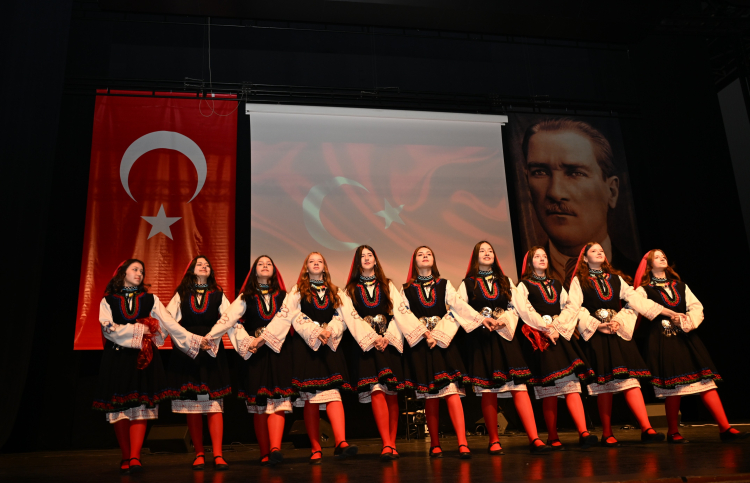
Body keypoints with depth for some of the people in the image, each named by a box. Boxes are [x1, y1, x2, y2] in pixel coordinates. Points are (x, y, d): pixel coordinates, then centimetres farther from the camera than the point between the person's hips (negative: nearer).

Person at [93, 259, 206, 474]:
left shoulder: (150, 300, 13)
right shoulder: (108, 301, 10)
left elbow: (171, 324, 4)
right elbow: (108, 328, -5)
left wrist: (195, 340, -5)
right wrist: (140, 329, -9)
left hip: (143, 359, 0)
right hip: (117, 359, 0)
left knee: (140, 408, -7)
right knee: (119, 409, 0)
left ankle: (134, 458, -9)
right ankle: (126, 457, 8)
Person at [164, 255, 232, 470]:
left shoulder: (218, 295, 11)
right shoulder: (181, 295, 12)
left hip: (212, 352, 0)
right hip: (186, 352, 1)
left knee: (214, 405, -3)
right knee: (191, 406, 3)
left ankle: (218, 455, -3)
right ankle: (199, 454, 11)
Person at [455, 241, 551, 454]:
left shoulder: (505, 281, 18)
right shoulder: (468, 283, 9)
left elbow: (515, 307, 10)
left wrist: (504, 320, -9)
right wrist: (482, 320, -12)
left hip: (504, 337, 2)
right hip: (481, 339, -2)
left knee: (519, 387, -9)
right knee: (488, 391, -1)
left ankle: (534, 439, -11)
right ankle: (494, 441, 7)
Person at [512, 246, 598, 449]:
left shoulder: (557, 285, 23)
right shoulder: (523, 286, 9)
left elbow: (569, 308, 10)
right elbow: (525, 310, -6)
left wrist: (556, 326, -7)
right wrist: (546, 328, -13)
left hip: (561, 335, 4)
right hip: (539, 339, -4)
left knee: (572, 385, -9)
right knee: (549, 391, -5)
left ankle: (583, 433, -15)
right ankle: (552, 438, 1)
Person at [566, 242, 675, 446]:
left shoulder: (615, 278, 19)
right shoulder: (579, 280, 7)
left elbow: (635, 299, 11)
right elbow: (573, 308, -4)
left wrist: (666, 311, 2)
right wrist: (597, 325, -12)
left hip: (618, 332, 3)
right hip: (595, 334, -3)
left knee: (630, 378, -9)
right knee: (604, 383, -3)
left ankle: (646, 429, -13)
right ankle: (607, 434, 4)